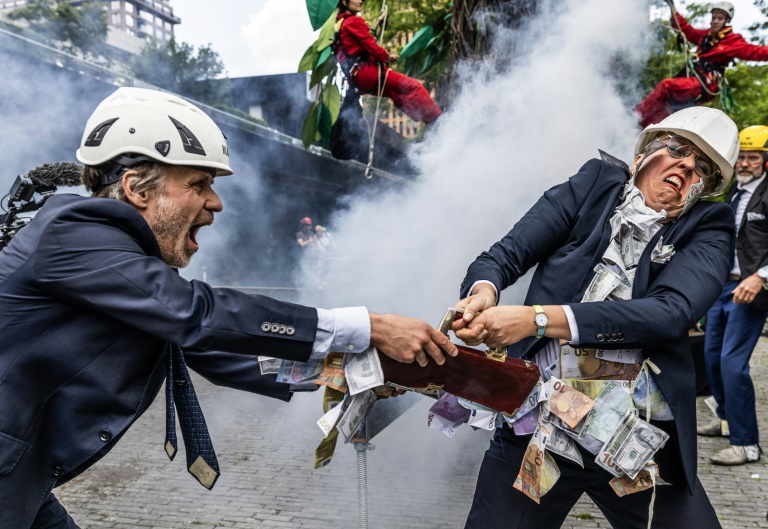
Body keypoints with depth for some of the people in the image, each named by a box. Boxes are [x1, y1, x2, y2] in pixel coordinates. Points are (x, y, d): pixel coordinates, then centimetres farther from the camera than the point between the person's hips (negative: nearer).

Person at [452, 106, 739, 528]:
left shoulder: (708, 230, 3)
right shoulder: (595, 184, 5)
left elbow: (670, 311, -16)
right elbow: (507, 254, -2)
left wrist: (537, 318, -25)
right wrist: (483, 291, -27)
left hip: (641, 442, 1)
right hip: (535, 428, 0)